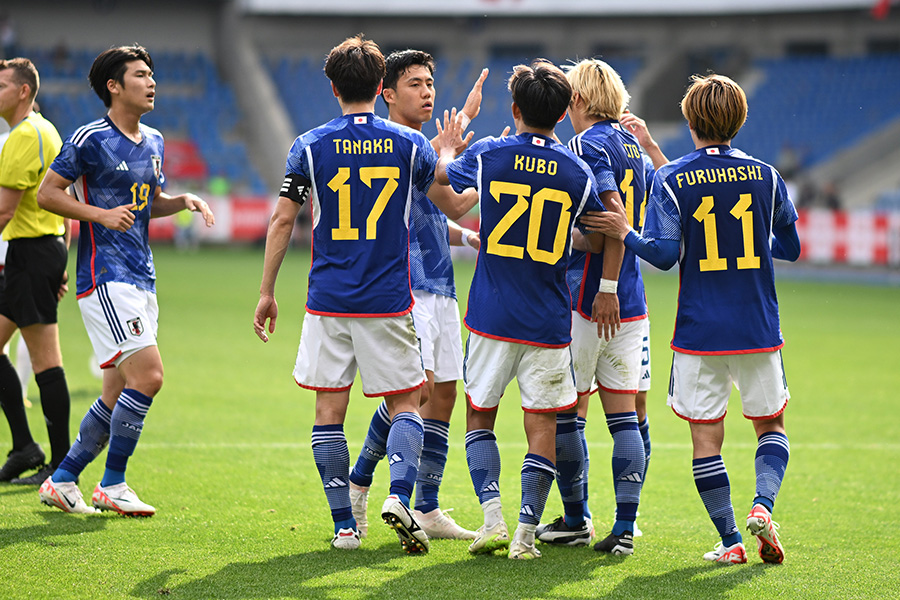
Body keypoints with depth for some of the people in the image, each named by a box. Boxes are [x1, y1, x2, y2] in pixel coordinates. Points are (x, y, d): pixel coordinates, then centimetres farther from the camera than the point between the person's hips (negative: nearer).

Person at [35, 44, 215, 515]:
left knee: (118, 395, 8)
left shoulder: (154, 142, 15)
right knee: (147, 374, -17)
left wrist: (184, 201, 8)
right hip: (105, 277, -8)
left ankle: (62, 481, 19)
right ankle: (112, 485, -6)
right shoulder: (90, 139, -8)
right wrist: (101, 214, -16)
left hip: (141, 279, 9)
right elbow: (47, 193, -6)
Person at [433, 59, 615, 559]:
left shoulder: (487, 155, -5)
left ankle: (493, 517, -2)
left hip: (492, 316, 0)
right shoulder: (578, 171, -3)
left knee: (480, 416, 14)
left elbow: (443, 172, 17)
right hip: (550, 321, 0)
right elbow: (600, 240, 11)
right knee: (542, 426, 6)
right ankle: (527, 532, -1)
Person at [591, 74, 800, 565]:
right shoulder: (764, 176, 2)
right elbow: (790, 247, 11)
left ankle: (730, 539, 1)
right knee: (770, 424, 16)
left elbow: (664, 253, -13)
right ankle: (763, 504, -8)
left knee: (706, 437, 5)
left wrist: (624, 233, 1)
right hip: (759, 330, 2)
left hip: (699, 333, -2)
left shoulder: (671, 180, -6)